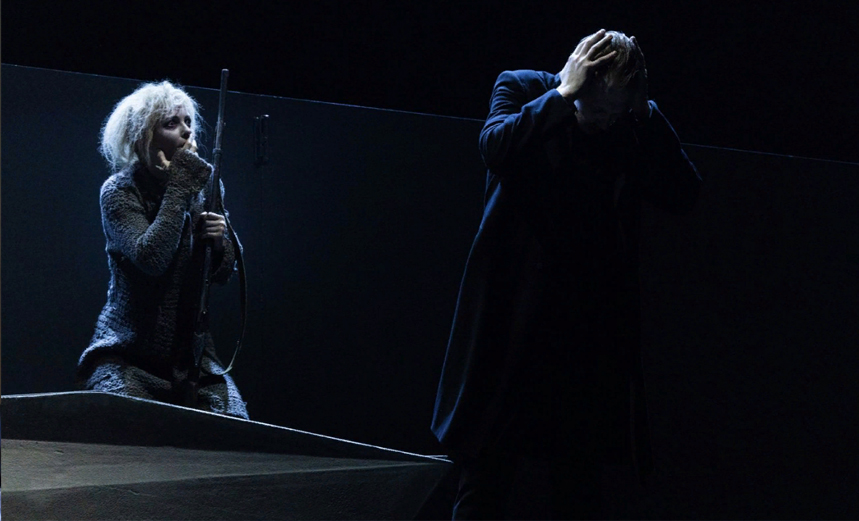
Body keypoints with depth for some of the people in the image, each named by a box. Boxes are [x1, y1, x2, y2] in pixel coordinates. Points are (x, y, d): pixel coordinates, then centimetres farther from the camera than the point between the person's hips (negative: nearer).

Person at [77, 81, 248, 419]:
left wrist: (219, 240, -13)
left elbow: (223, 274, 10)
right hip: (129, 352, -4)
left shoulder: (205, 187, 8)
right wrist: (180, 188, -18)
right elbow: (150, 257, -24)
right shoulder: (120, 191, -6)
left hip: (191, 354, 4)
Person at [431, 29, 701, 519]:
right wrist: (564, 93, -22)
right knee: (490, 466, 4)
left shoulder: (640, 123, 3)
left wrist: (646, 115, -10)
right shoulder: (523, 89, -3)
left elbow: (685, 195, -4)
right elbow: (497, 147, -22)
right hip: (517, 313, -2)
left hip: (592, 323, 2)